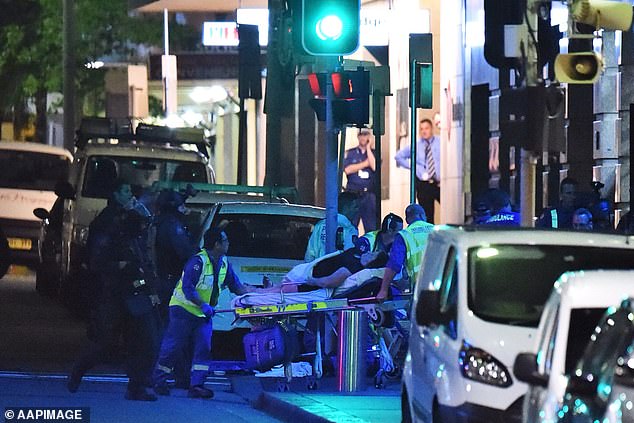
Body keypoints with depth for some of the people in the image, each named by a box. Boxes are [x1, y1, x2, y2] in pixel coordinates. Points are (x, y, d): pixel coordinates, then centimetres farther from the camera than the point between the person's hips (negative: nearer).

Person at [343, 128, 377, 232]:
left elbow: (375, 167, -8)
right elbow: (347, 169, -4)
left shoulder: (373, 153, 12)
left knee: (371, 227, -3)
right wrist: (365, 164, -3)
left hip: (369, 195, 1)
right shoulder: (350, 153, 11)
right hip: (353, 194, 0)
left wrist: (368, 148, -2)